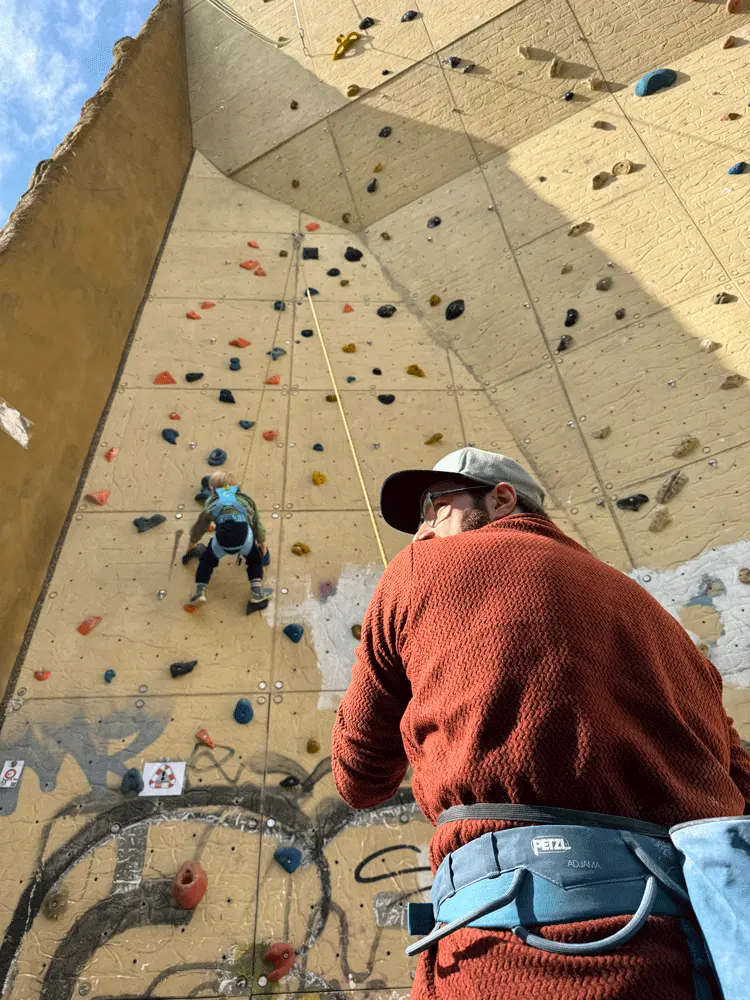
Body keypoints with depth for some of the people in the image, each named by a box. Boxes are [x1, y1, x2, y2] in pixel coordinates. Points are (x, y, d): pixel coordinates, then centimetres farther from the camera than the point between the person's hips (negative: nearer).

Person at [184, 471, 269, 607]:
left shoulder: (212, 502, 30)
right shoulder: (246, 498, 30)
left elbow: (200, 526, 40)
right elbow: (256, 522, 34)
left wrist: (192, 543, 58)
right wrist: (262, 542, 48)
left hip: (222, 540, 0)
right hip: (244, 537, 0)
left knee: (206, 559, 28)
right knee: (255, 559, 27)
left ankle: (200, 591, 15)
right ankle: (257, 591, 11)